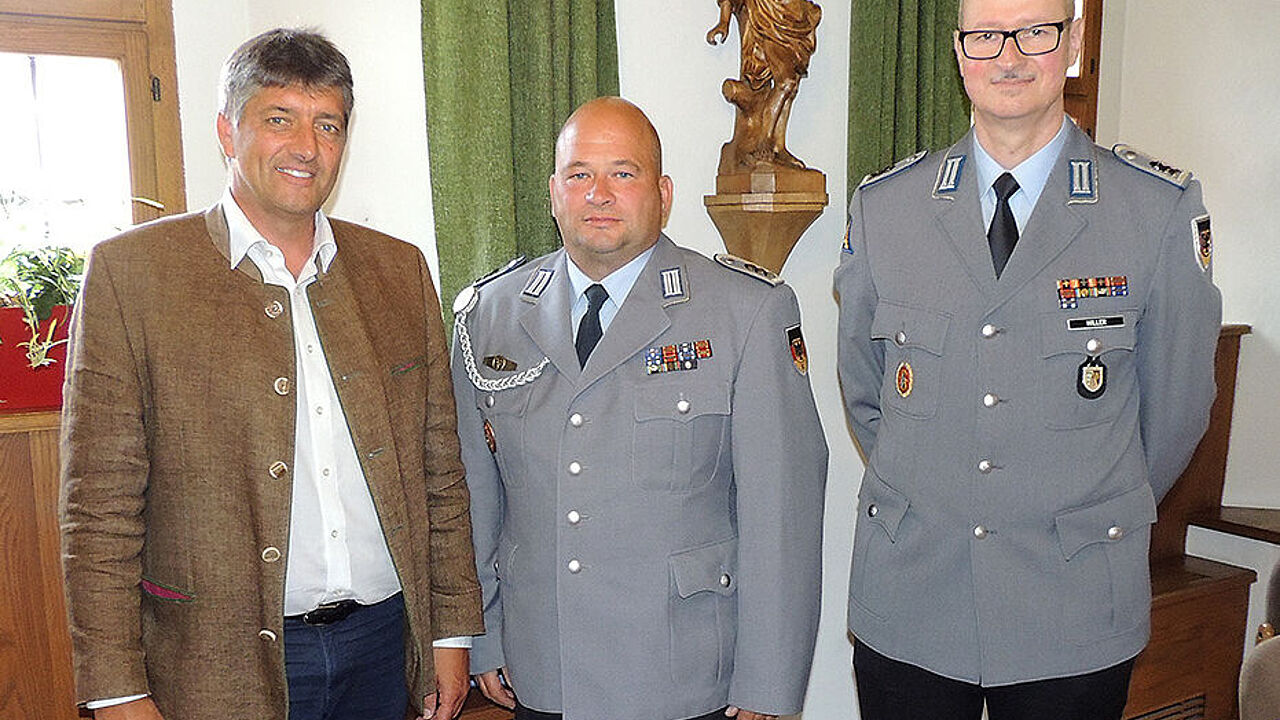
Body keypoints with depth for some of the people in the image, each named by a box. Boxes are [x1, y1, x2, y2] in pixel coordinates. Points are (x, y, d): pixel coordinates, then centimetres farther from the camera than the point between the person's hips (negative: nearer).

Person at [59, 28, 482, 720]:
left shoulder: (400, 269, 5)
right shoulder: (129, 270, -6)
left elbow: (440, 471, 6)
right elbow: (99, 505, -7)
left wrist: (452, 632, 5)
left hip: (384, 640, 4)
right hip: (220, 663, -3)